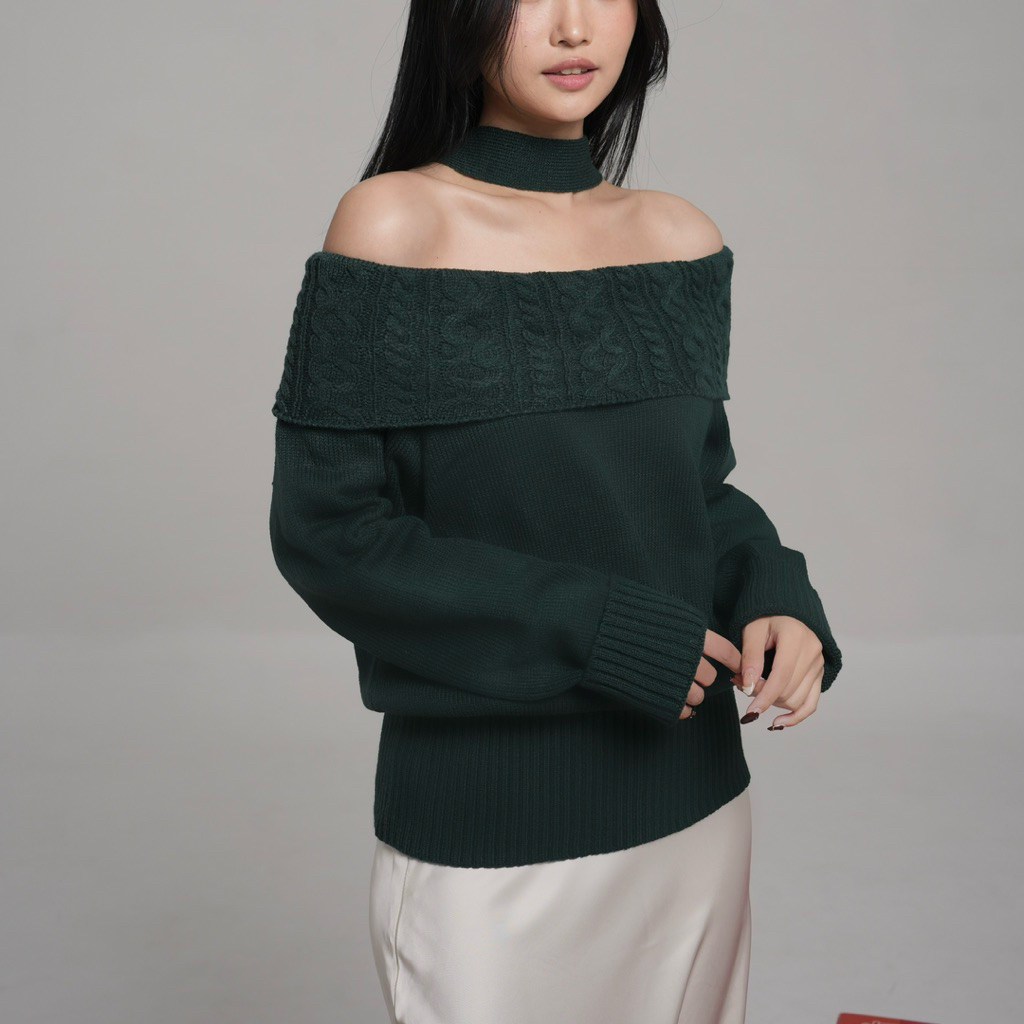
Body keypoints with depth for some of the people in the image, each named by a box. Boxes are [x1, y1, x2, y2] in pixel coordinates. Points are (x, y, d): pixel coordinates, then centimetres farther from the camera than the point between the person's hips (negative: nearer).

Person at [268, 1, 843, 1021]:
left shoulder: (682, 241, 2)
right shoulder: (393, 223, -11)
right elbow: (323, 532, -13)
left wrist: (777, 601, -9)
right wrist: (595, 629, -19)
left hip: (691, 799, 5)